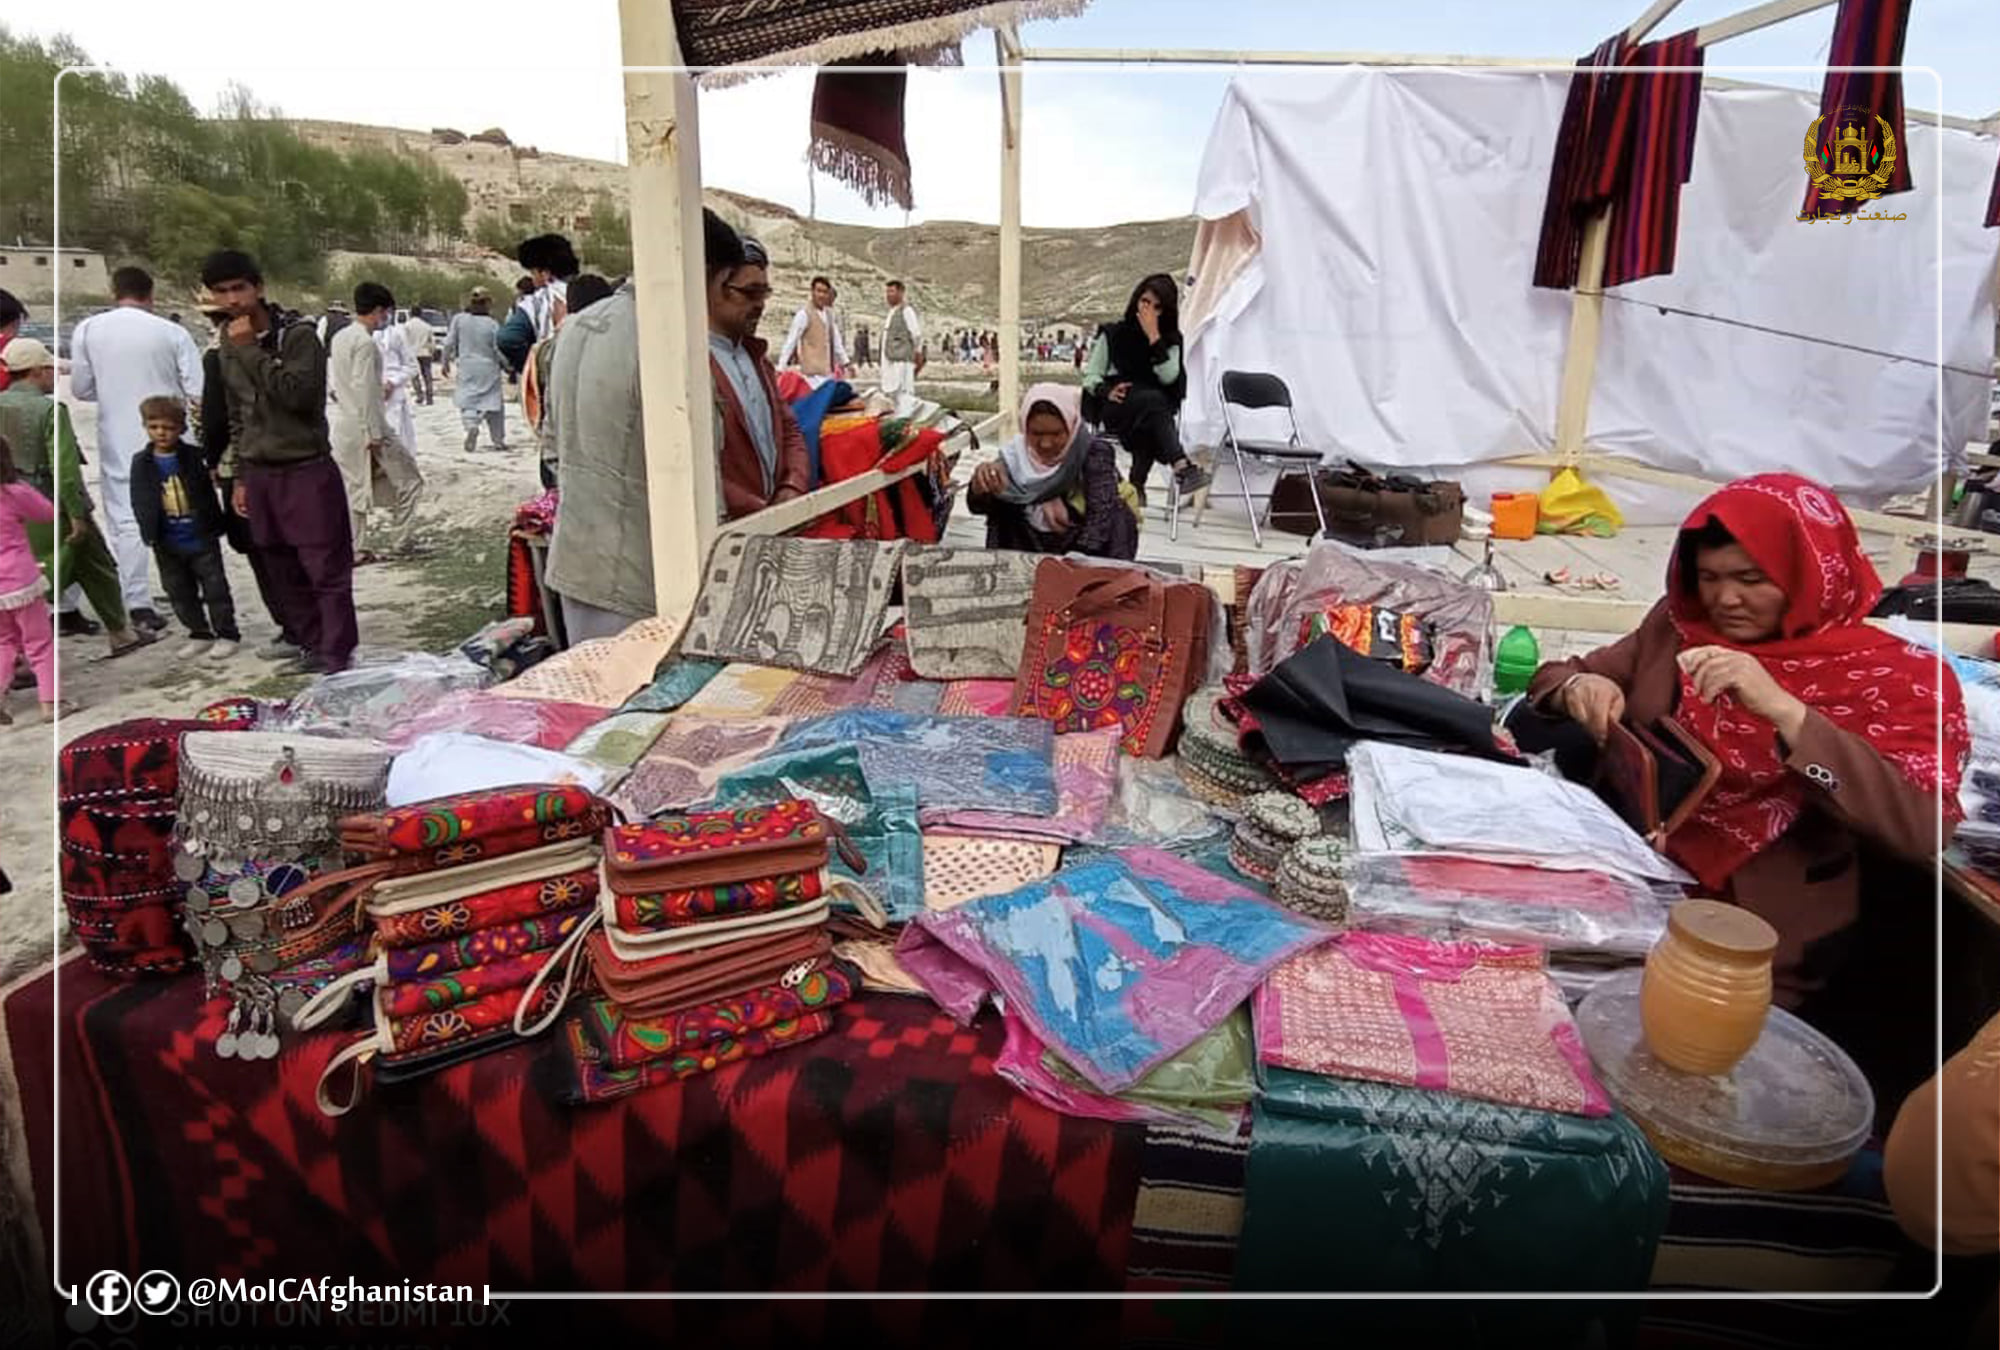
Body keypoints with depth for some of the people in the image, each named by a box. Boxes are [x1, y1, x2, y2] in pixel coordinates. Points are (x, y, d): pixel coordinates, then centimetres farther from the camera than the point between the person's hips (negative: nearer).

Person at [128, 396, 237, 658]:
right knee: (180, 593, 11)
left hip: (202, 540, -3)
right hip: (168, 545, 3)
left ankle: (227, 635, 12)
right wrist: (149, 531, -8)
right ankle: (199, 635, 23)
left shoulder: (195, 457, -4)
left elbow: (207, 492, 1)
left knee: (215, 588, 3)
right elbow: (140, 502, 2)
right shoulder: (142, 464, 2)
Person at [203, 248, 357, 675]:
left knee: (327, 568, -5)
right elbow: (237, 417, 18)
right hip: (259, 474, 7)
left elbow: (299, 394, -24)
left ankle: (337, 656, 0)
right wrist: (240, 477, 17)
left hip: (307, 469, -7)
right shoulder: (228, 345, 11)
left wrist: (250, 351, -19)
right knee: (284, 572, 10)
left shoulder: (298, 334, -9)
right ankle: (313, 647, 20)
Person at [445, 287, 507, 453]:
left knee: (467, 401, 5)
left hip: (467, 369, 1)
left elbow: (449, 343, 3)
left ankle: (471, 426, -25)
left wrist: (446, 361, 17)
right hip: (489, 370, -1)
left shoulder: (459, 319, -4)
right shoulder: (492, 325, -9)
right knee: (493, 402, 10)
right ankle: (498, 440, 14)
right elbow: (498, 351, -7)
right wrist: (507, 366, 10)